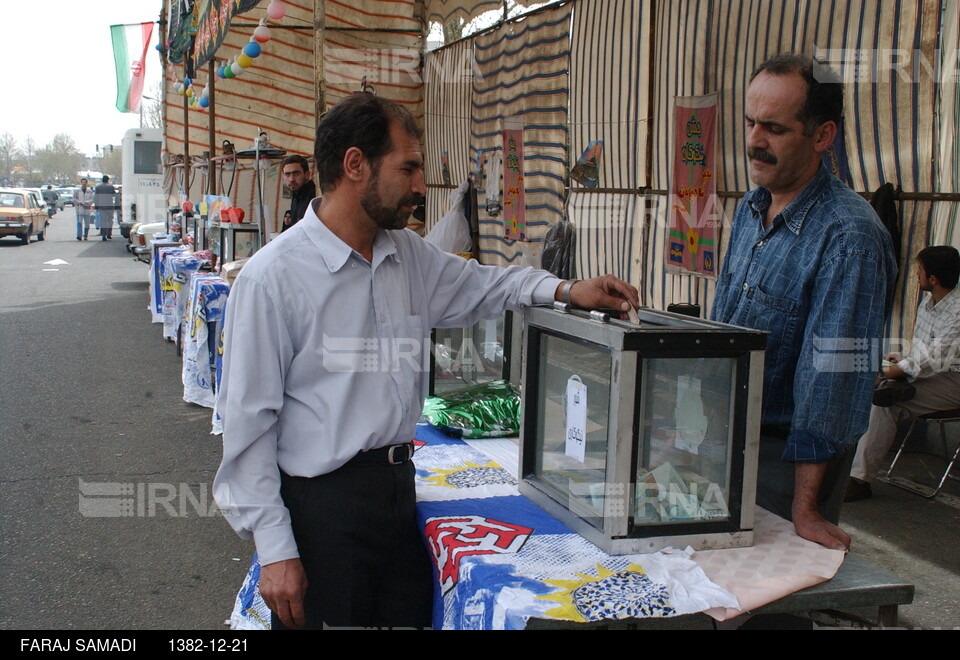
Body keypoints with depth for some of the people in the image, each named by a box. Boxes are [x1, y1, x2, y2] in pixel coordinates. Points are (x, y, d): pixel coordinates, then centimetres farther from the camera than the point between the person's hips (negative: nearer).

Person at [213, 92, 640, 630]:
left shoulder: (408, 254, 6)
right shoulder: (273, 276, -14)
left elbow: (475, 285, 25)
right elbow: (249, 421, -12)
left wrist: (565, 290, 9)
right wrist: (275, 550, -14)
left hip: (399, 486, 6)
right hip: (323, 502, -6)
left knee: (412, 615, 13)